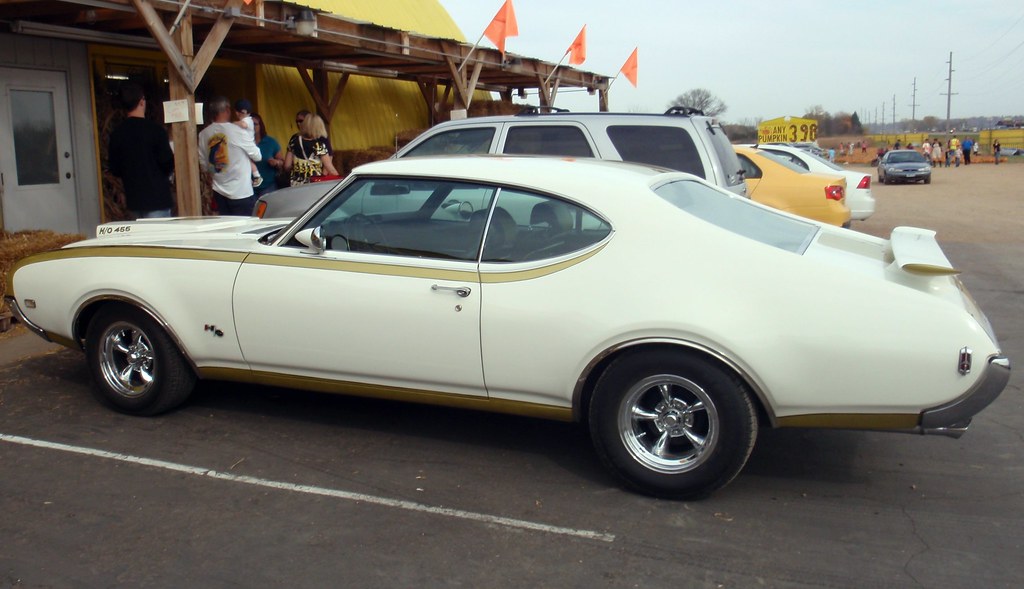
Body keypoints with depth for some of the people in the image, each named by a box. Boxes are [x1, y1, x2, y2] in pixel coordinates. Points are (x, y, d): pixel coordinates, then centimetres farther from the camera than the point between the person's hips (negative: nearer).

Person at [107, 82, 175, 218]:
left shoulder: (116, 134, 3)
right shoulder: (155, 129, -12)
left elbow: (115, 170, 7)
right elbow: (168, 164, -13)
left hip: (133, 200, 6)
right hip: (157, 198, -5)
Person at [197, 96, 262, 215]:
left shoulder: (204, 134, 0)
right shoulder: (238, 131, -14)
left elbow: (203, 162, 9)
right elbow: (257, 156, -3)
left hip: (219, 192, 5)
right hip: (241, 192, -5)